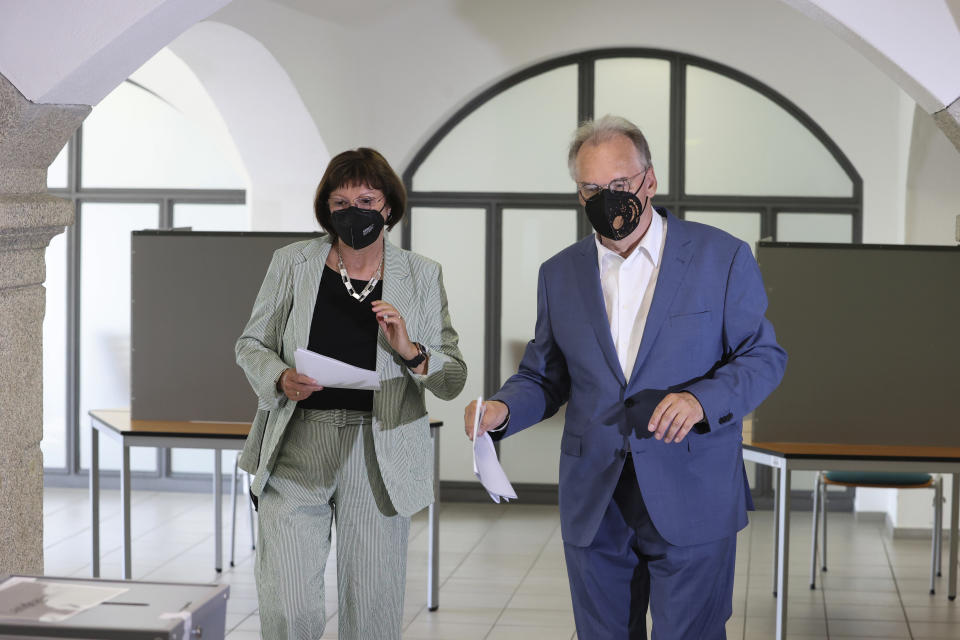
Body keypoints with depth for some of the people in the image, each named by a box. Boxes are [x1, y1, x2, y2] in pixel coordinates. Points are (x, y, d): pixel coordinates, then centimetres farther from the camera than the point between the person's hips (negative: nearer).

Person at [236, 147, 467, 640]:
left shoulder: (421, 277, 5)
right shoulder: (292, 263, 5)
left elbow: (453, 380, 4)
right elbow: (251, 345, 12)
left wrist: (411, 353, -16)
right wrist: (280, 380, -9)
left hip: (379, 461, 1)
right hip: (295, 454, 0)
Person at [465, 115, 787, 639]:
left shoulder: (722, 257, -1)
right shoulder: (560, 274, 10)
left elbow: (763, 356, 0)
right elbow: (544, 375, 14)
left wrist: (702, 399, -19)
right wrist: (503, 409, -8)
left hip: (690, 502, -3)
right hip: (593, 508, 3)